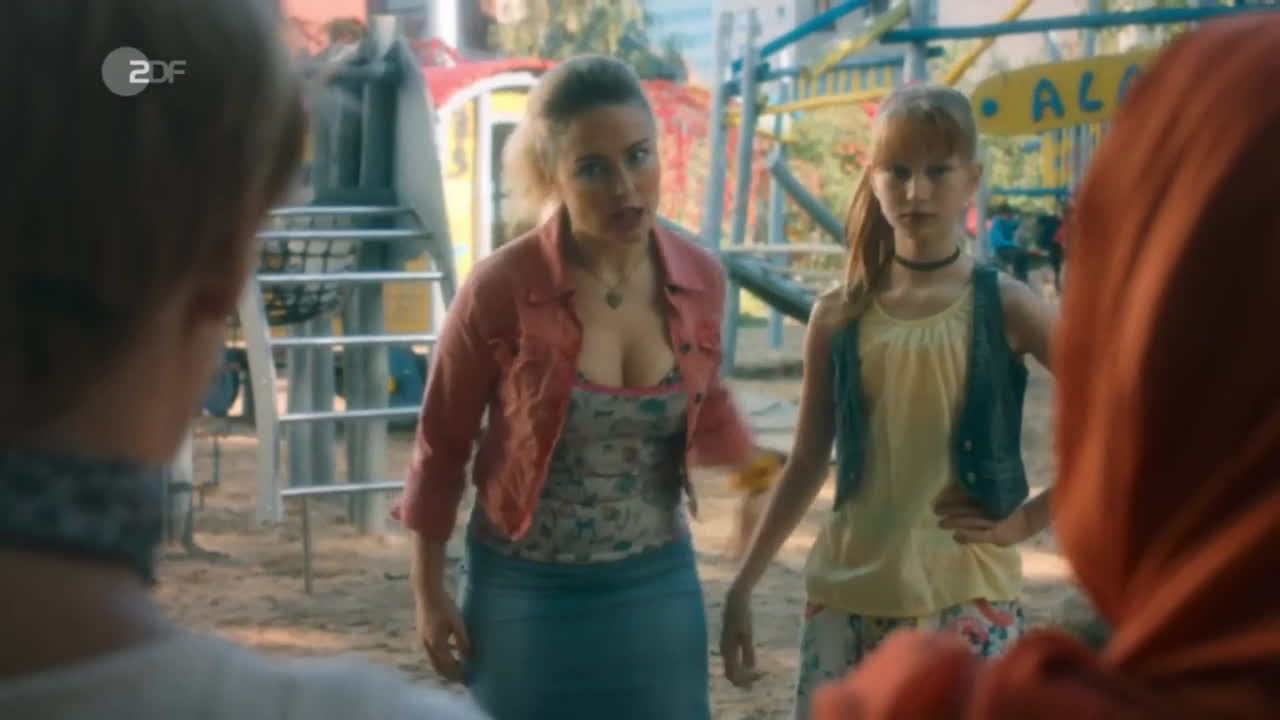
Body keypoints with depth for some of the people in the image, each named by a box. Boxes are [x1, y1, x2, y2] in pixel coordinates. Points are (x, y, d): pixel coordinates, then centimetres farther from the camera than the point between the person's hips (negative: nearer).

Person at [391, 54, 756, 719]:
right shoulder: (500, 288, -18)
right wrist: (429, 593, -2)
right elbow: (441, 447, -6)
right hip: (527, 592, -3)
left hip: (657, 586, 3)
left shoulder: (699, 279, -7)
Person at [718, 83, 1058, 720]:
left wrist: (1029, 518, -9)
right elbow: (808, 462, 10)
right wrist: (743, 584, 10)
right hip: (846, 594, 3)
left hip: (964, 599, -2)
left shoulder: (1002, 306, -5)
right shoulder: (838, 315, 3)